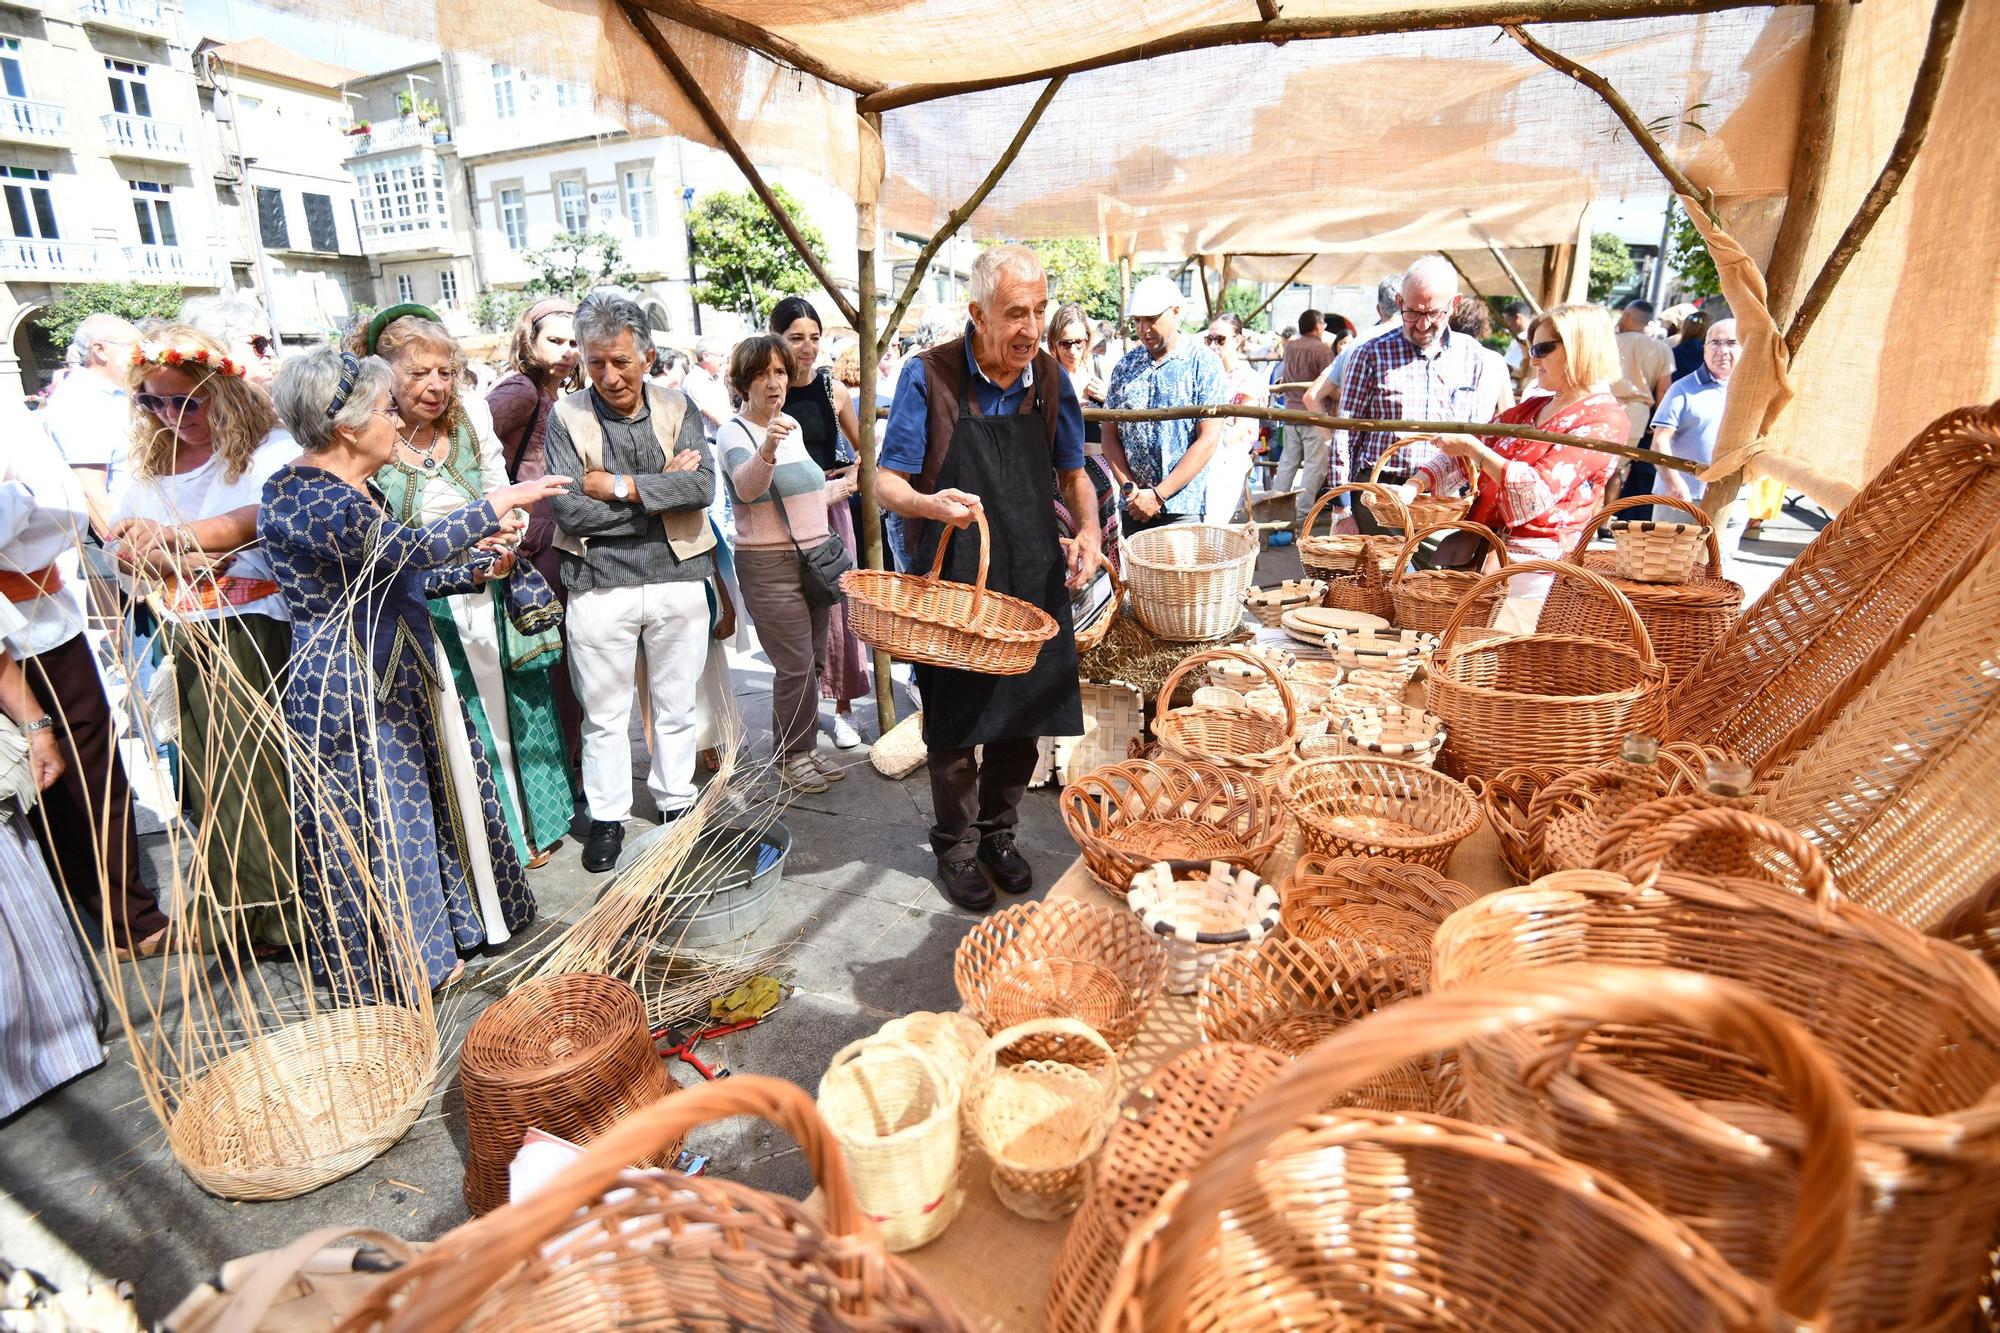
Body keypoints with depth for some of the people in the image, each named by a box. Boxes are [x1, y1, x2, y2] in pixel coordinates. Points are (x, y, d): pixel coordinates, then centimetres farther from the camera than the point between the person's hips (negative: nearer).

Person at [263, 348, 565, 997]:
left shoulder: (354, 488, 10)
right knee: (374, 824, 4)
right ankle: (393, 963, 22)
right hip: (348, 690, -10)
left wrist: (471, 568, 5)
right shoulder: (305, 499, -21)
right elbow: (412, 548, -33)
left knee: (427, 796, 19)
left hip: (400, 673, 10)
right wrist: (495, 505, -24)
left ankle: (431, 935, 37)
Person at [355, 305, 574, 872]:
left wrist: (505, 546, -12)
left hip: (490, 599, 4)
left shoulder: (470, 420, 1)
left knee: (511, 715, 15)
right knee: (451, 733, 4)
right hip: (422, 616, -4)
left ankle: (528, 830, 35)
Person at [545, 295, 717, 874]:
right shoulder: (566, 418, -2)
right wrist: (663, 490, -12)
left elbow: (702, 487, -12)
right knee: (605, 713, 11)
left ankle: (675, 802, 32)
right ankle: (607, 817, 28)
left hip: (677, 580, 1)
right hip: (600, 586, -1)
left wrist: (620, 486, -16)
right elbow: (570, 511, -13)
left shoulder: (677, 407, 2)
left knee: (676, 707, 14)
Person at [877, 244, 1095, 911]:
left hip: (1034, 581, 4)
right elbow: (887, 484, -7)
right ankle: (956, 848, 27)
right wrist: (931, 504, -29)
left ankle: (998, 832, 34)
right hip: (952, 582, -4)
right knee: (955, 724, 6)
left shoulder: (1051, 377, 4)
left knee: (1023, 717, 12)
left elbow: (1072, 474, 13)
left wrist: (1089, 529, -7)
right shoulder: (929, 376, -9)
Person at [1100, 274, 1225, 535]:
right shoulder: (1126, 365, 9)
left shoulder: (1204, 364, -3)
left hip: (1182, 507, -3)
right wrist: (1129, 488, -6)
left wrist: (1159, 494, -12)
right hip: (1134, 506, 4)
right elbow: (1110, 434, 9)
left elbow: (1208, 440, -9)